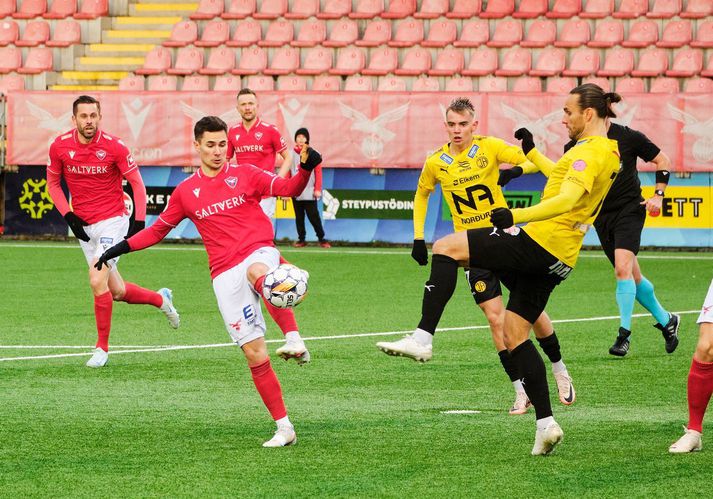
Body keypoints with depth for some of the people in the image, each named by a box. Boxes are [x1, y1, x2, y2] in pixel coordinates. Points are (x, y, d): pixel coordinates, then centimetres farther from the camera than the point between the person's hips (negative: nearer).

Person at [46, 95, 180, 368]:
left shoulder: (114, 147, -14)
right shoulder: (60, 146, -5)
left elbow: (136, 182, -4)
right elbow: (53, 183, 9)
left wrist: (139, 221, -11)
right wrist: (68, 215, -4)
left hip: (112, 221, -4)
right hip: (84, 227, 4)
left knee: (97, 281, -21)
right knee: (117, 291, 9)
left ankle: (102, 347, -6)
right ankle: (161, 299, 39)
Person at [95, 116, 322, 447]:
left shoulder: (245, 175, 7)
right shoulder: (186, 191, 12)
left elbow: (288, 188, -2)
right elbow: (159, 229, 24)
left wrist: (305, 169, -22)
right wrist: (122, 247, 14)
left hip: (259, 253, -2)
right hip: (225, 275, 2)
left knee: (257, 272, -43)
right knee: (254, 354, -3)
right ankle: (283, 428, 2)